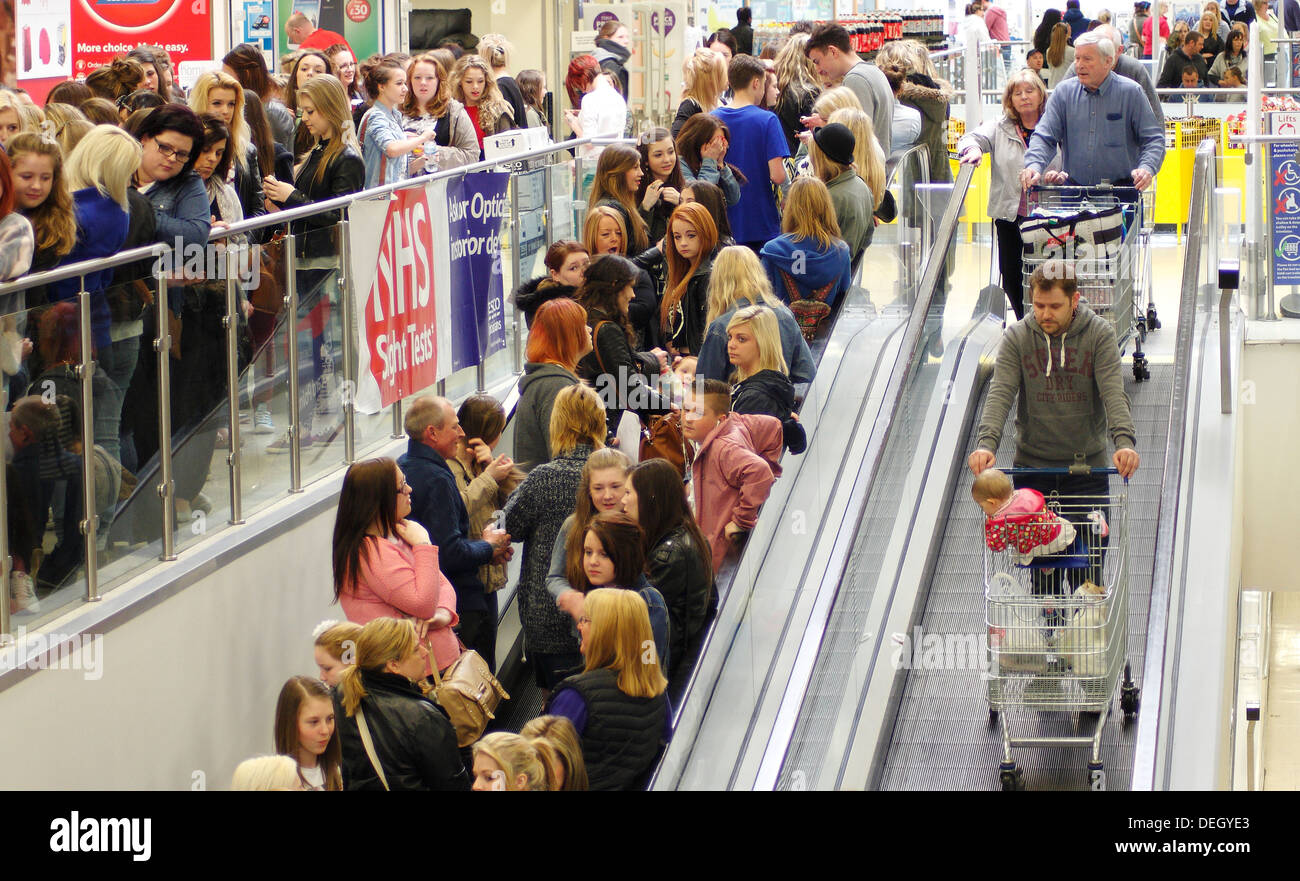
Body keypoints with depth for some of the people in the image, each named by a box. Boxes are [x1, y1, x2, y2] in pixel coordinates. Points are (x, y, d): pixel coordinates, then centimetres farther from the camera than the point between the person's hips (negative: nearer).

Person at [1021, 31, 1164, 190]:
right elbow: (1044, 137, 8)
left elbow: (1154, 140, 4)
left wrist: (1146, 168, -16)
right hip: (1074, 189, 2)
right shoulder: (1064, 92, 10)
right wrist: (1033, 165, -12)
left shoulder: (1131, 92, 3)